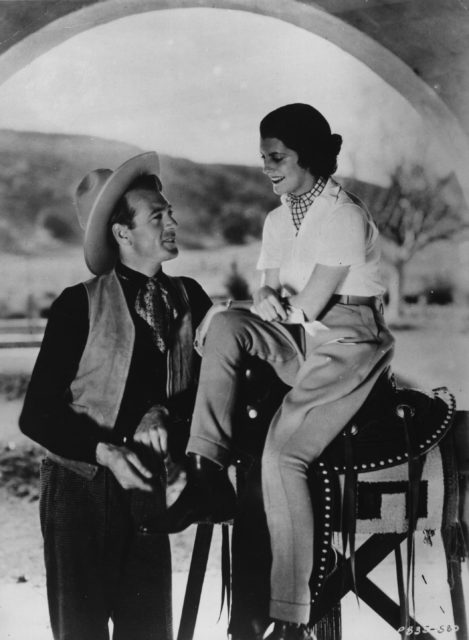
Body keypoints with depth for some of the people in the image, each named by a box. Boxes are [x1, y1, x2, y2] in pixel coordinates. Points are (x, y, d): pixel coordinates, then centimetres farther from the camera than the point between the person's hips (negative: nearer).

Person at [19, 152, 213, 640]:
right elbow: (36, 415, -10)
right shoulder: (79, 305, -9)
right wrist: (105, 451, -21)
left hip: (146, 485, 4)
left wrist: (165, 413, -16)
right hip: (80, 486, -4)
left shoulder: (190, 300, 4)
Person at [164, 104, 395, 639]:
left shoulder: (344, 216, -11)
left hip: (350, 345, -7)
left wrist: (274, 303, 1)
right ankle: (204, 473, -24)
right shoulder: (277, 220, 15)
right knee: (224, 325, -22)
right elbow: (267, 300, 12)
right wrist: (266, 302, -11)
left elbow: (309, 305, -16)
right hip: (297, 342, 7)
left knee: (282, 454, -25)